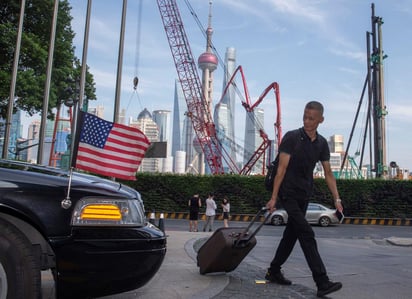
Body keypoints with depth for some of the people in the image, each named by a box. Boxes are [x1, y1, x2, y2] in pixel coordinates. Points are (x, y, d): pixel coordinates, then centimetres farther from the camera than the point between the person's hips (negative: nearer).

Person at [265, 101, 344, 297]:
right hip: (288, 193, -6)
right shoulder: (291, 137, -10)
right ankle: (322, 283, -13)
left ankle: (273, 272, 26)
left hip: (304, 196, 6)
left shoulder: (322, 143, 7)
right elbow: (282, 168, -13)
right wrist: (273, 197, -15)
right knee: (307, 234, -13)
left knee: (291, 234, 12)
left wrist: (336, 198, 1)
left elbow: (328, 174, 9)